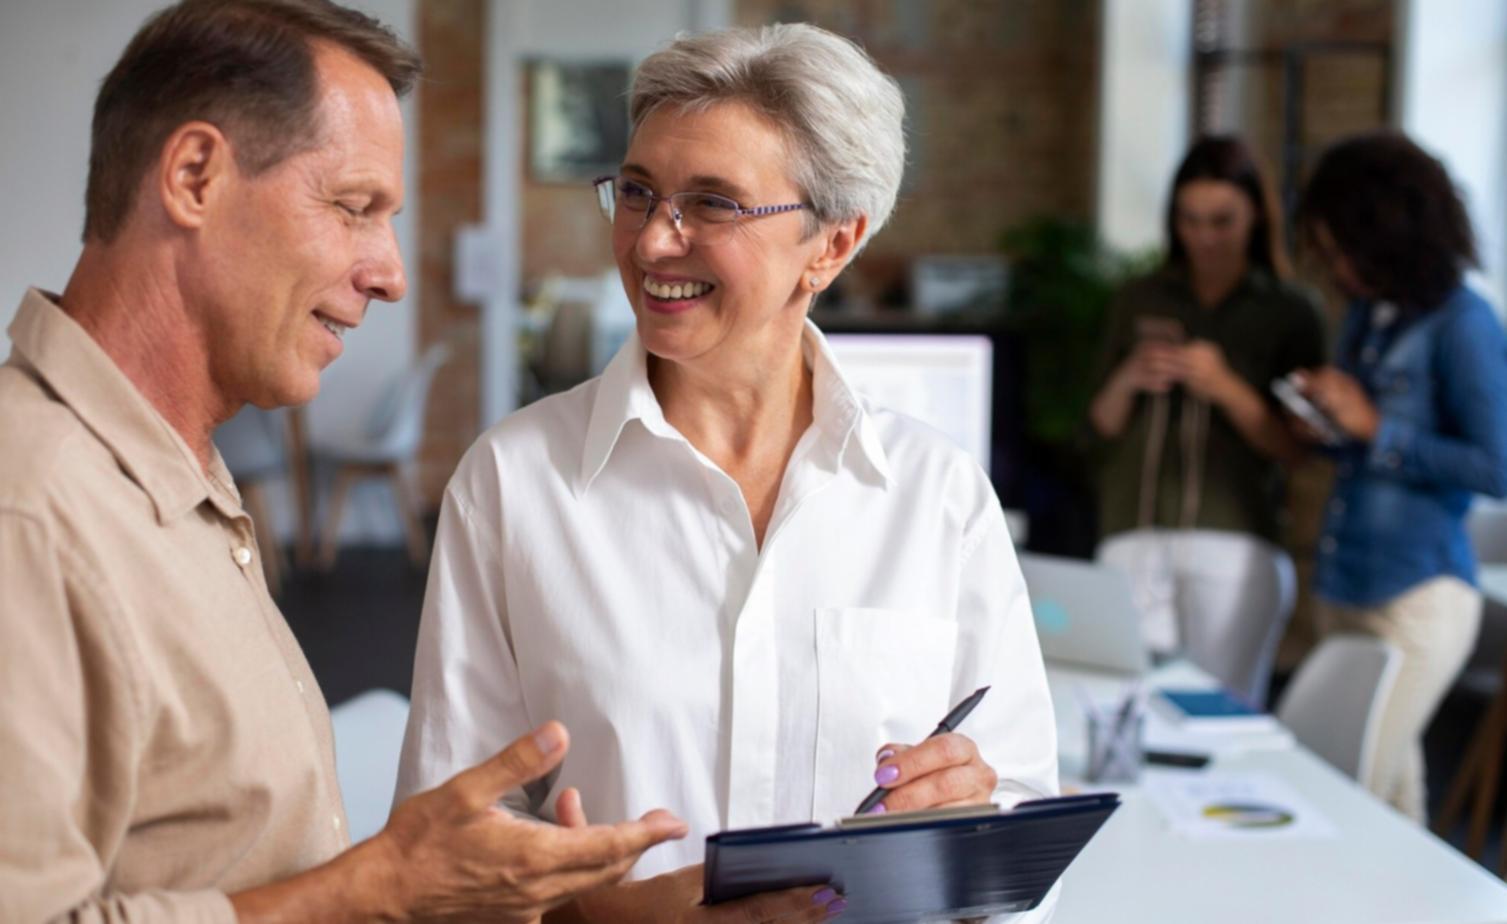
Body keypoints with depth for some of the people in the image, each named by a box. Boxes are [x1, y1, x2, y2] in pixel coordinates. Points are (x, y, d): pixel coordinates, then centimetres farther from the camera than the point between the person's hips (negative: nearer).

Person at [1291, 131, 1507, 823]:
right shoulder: (1367, 313, 11)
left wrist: (1371, 426, -14)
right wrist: (1325, 420, 1)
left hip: (1419, 600, -8)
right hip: (1348, 588, 8)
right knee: (1391, 788, 15)